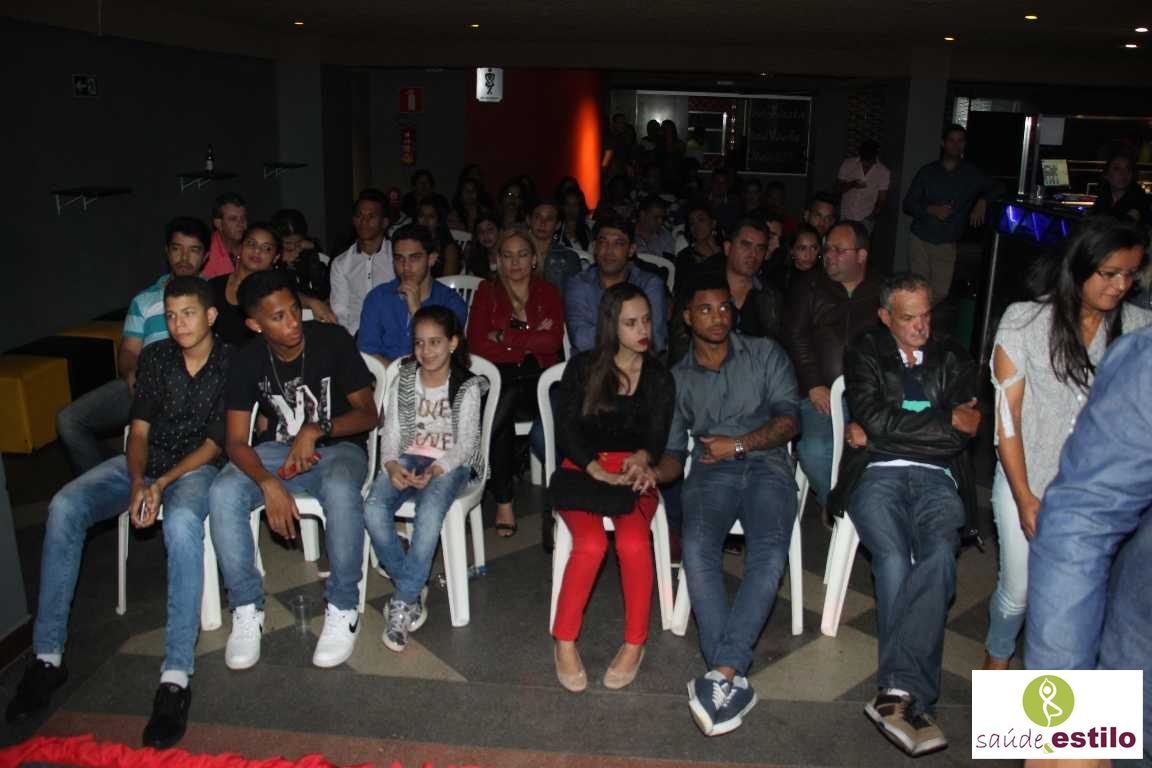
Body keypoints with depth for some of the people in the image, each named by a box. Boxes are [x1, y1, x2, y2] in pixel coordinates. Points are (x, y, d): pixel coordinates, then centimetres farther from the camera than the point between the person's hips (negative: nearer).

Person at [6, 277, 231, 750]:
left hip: (196, 466, -4)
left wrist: (161, 485, -18)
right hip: (144, 462, 5)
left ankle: (176, 676, -39)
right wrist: (137, 482, -15)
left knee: (181, 521, -39)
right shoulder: (154, 357, 5)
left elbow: (215, 444, -7)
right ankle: (48, 655, -13)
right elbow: (139, 430, 4)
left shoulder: (230, 367, -6)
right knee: (64, 508, -22)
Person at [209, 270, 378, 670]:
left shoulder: (332, 341, -13)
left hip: (338, 446, -3)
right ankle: (247, 608, -10)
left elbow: (368, 413, -9)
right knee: (223, 493, -27)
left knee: (340, 490, -38)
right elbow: (236, 441, -9)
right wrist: (268, 483, -28)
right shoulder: (248, 361, -6)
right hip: (277, 450, 3)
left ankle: (342, 609, -19)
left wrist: (315, 431, -26)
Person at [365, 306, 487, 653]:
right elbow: (391, 431, 5)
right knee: (373, 510, -26)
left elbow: (465, 443, -7)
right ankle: (413, 588, -8)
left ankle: (402, 602, -20)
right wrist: (391, 465, -16)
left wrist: (435, 470, -24)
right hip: (407, 457, 4)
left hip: (450, 463, -3)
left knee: (429, 513, -35)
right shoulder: (403, 380, 9)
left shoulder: (467, 387, -2)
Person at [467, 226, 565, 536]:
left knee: (502, 408, -32)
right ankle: (503, 500, -18)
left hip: (538, 382, 0)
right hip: (497, 380, 0)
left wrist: (505, 338, -6)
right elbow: (477, 345, -3)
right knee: (500, 410, -33)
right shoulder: (487, 292, 12)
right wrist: (530, 342, -6)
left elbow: (553, 342, -5)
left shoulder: (549, 292, 13)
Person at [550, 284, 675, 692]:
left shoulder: (659, 378, 13)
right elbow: (567, 431, 0)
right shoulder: (582, 367, 7)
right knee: (590, 543, -30)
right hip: (582, 470, -1)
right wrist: (600, 473, -15)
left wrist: (642, 460, -19)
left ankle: (635, 643, -12)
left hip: (633, 473, 1)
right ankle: (564, 641, -12)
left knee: (633, 541, -30)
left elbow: (657, 437, 5)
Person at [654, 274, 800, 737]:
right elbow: (673, 451, 15)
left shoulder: (765, 355, 14)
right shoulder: (677, 377, 19)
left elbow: (789, 419, 4)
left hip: (766, 465, -1)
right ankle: (735, 681, -28)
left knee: (768, 555, -31)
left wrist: (740, 444, -12)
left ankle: (720, 676, -32)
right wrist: (653, 472, -9)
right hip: (711, 472, 1)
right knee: (698, 549, -31)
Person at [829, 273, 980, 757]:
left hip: (936, 479, 1)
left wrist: (878, 433, 0)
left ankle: (897, 693, -37)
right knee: (894, 560, -30)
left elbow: (962, 435, 7)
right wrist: (946, 419, 3)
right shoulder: (865, 352, 14)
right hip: (877, 476, -1)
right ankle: (915, 700, -29)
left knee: (939, 554, -31)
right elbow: (873, 418, -3)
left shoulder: (952, 359, 21)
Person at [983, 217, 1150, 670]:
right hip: (1026, 481, -1)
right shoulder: (1025, 320, -7)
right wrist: (1025, 498, -9)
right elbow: (1008, 414, -7)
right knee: (1019, 589, 4)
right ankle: (997, 657, 34)